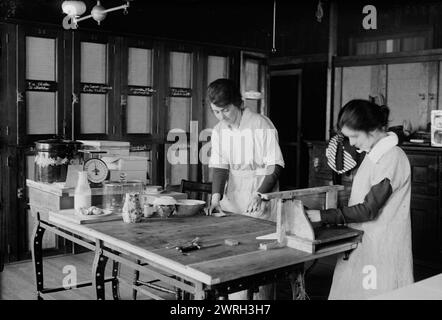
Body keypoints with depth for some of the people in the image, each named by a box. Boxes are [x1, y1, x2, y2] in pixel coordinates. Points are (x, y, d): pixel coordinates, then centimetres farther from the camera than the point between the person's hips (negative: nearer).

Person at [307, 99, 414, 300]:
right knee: (346, 291, 9)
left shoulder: (392, 158, -18)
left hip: (382, 248, -8)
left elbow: (369, 209, -20)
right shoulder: (373, 154, 9)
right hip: (363, 242, 8)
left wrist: (324, 216, -19)